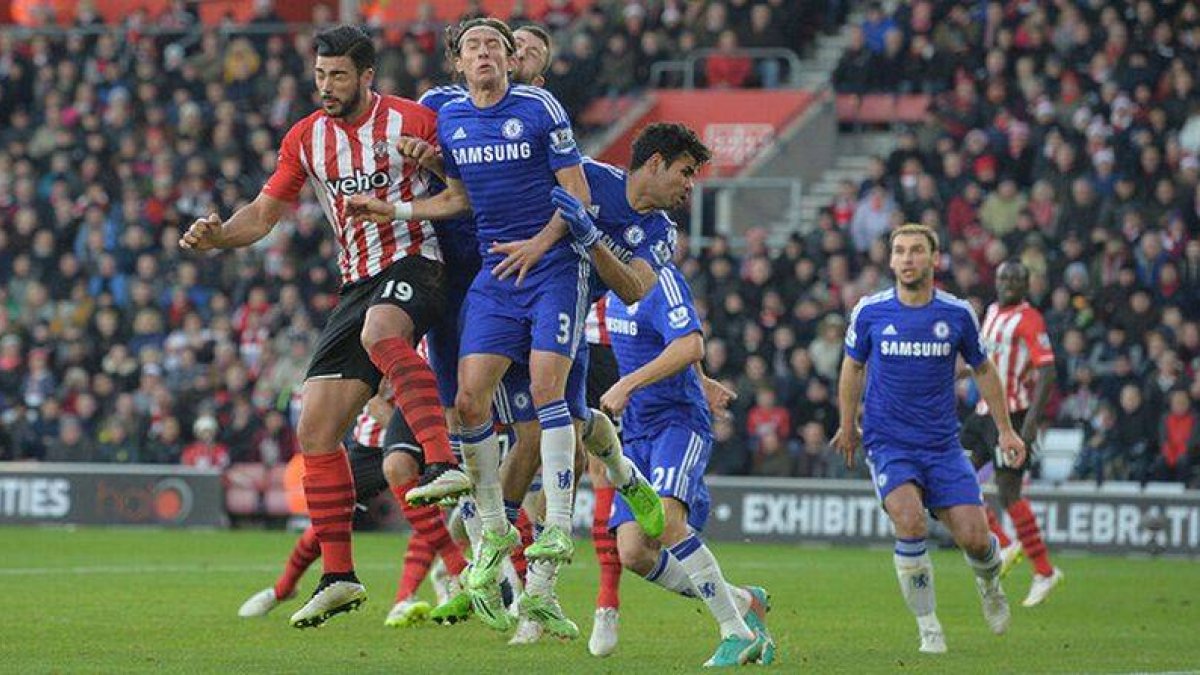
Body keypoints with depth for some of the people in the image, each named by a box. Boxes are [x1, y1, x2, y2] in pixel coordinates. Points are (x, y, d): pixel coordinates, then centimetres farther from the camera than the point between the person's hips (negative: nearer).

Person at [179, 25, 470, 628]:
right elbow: (263, 214, 11)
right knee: (315, 428, -2)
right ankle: (338, 577, 4)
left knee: (380, 332, -42)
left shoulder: (409, 121, -6)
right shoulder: (305, 139, 8)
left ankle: (444, 462, -51)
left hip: (413, 261, -6)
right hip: (357, 284, 6)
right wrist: (217, 235, -9)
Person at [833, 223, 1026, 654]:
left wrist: (1005, 430, 14)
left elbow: (983, 370, 14)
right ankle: (929, 629, -11)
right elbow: (853, 366, 14)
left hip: (943, 445, 1)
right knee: (910, 522, -27)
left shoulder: (957, 314, -2)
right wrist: (847, 425, 21)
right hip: (888, 443, -1)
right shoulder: (870, 312, -4)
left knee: (974, 538, -9)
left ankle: (989, 584, 30)